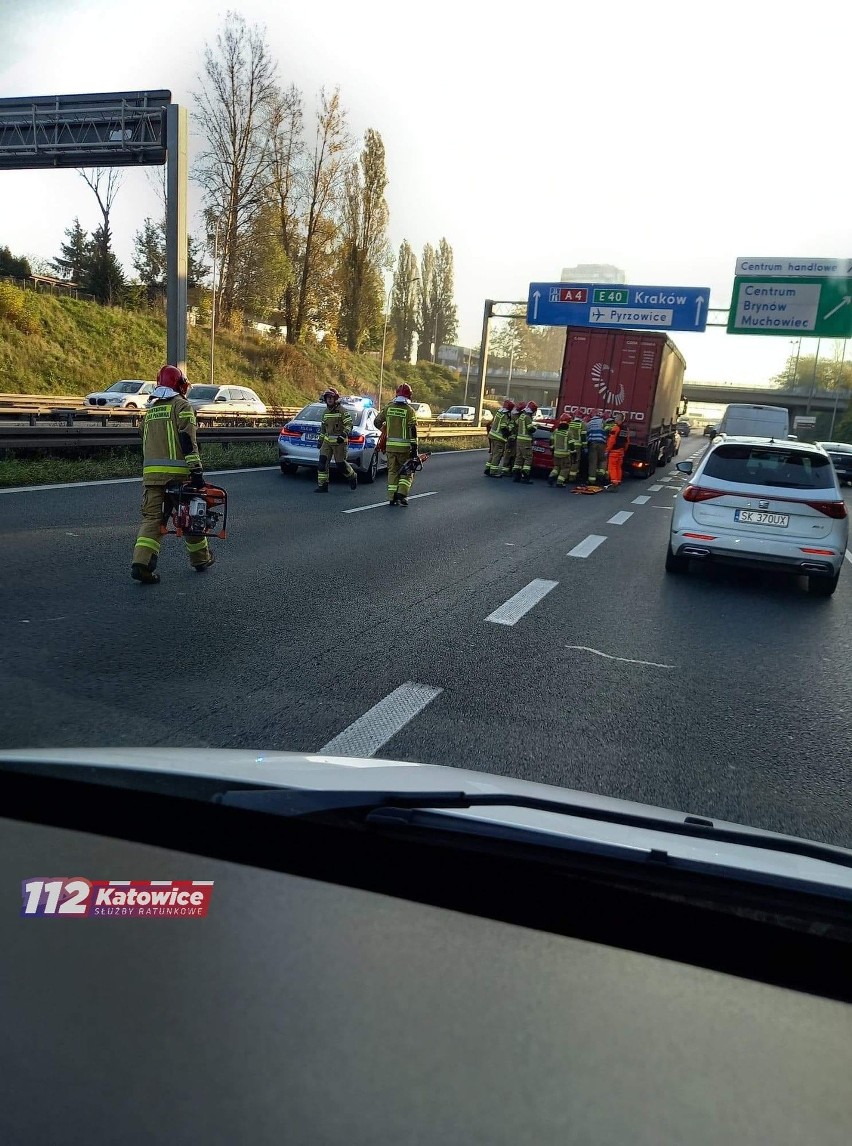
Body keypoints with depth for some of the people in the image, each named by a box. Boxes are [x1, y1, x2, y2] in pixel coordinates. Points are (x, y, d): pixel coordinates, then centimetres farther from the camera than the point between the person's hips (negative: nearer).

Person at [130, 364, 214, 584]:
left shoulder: (150, 410, 20)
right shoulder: (181, 405, -2)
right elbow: (187, 440, -14)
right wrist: (196, 469, -17)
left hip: (151, 472, 5)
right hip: (177, 472, -5)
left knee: (152, 517, 1)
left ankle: (141, 563, -14)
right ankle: (201, 559, 24)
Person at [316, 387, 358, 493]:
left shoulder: (342, 411, -7)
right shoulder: (325, 412, 15)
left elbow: (349, 425, -13)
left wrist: (343, 435, -27)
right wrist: (320, 440, 24)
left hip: (339, 442, -6)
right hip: (327, 441, 6)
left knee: (340, 464, -1)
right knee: (323, 462, -7)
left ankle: (353, 477, 29)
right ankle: (322, 485, -4)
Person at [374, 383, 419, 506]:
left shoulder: (388, 408, 4)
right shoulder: (409, 410, -8)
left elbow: (377, 422, 14)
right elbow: (413, 431, -13)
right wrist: (414, 448, -11)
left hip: (390, 445, 4)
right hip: (404, 446, -4)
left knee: (393, 471, 12)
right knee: (407, 471, 9)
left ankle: (392, 497, 9)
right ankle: (401, 493, -7)